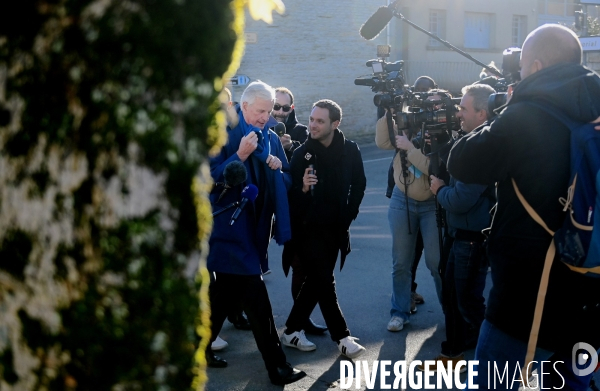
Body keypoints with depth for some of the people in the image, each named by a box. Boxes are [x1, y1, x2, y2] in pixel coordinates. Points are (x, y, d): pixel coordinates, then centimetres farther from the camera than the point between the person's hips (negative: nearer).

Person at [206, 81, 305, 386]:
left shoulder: (271, 138, 10)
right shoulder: (223, 134, -10)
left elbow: (286, 182, 12)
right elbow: (210, 178, -17)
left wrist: (278, 168, -9)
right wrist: (240, 156, -25)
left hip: (254, 227, 7)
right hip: (229, 226, -7)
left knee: (226, 291, 16)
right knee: (255, 297, -8)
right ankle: (276, 365, -2)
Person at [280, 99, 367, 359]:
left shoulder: (350, 150, -4)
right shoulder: (302, 154, -11)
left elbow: (358, 185, 11)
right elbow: (291, 195, -11)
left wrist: (349, 214, 6)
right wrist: (303, 188, -31)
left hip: (335, 229, 4)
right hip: (309, 229, -4)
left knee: (316, 281, 11)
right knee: (325, 283, -4)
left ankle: (292, 331, 24)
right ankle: (342, 338, 5)